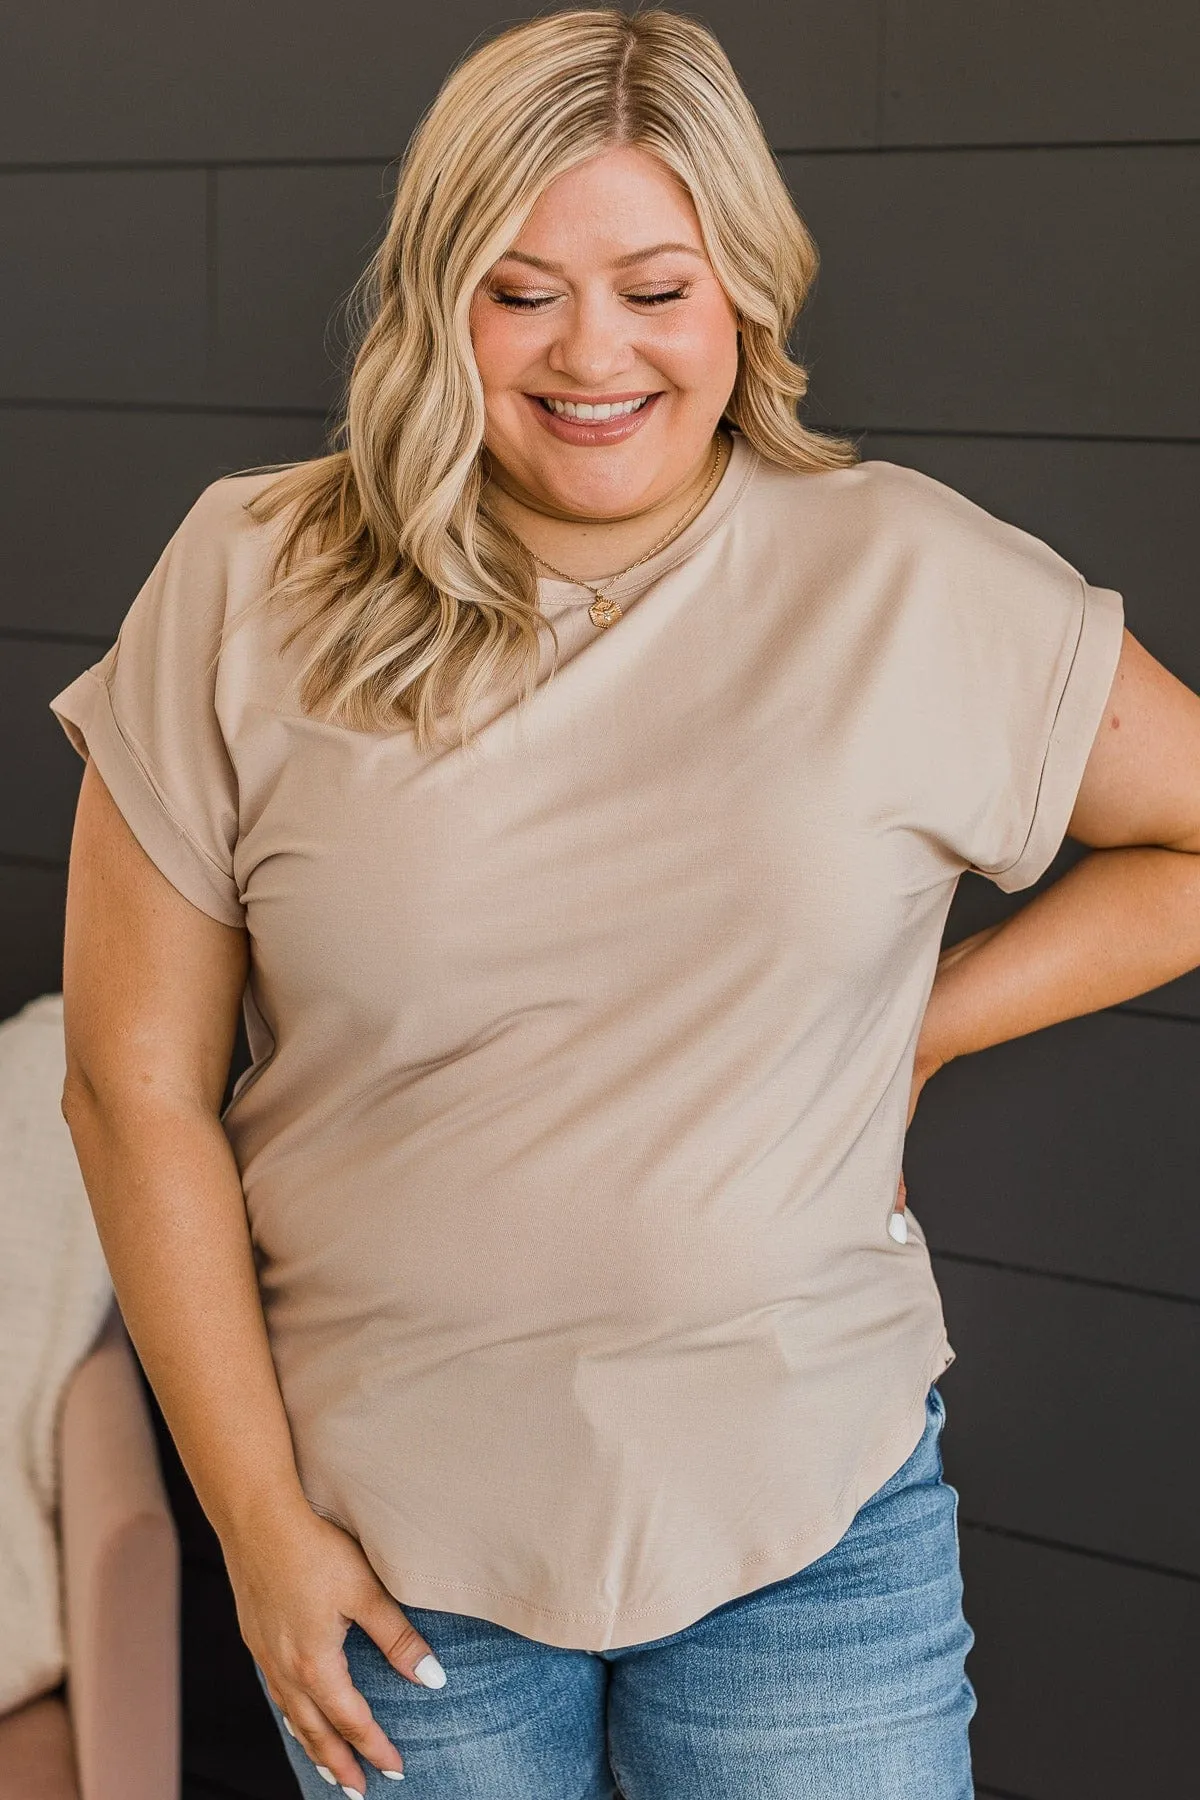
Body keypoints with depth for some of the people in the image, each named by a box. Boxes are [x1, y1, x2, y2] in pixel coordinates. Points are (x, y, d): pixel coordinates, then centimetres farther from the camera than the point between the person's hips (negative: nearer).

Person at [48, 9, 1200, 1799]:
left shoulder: (909, 584, -6)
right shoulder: (248, 592, -5)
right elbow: (139, 1086, -3)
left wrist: (910, 1032, -2)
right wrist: (258, 1518, -3)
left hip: (811, 1514, 0)